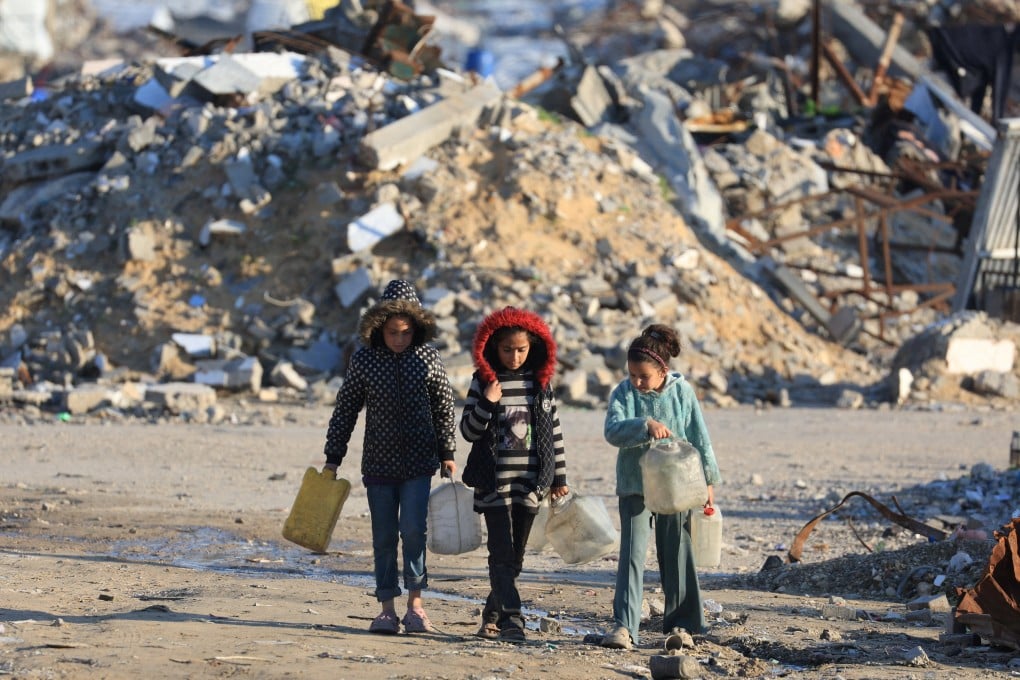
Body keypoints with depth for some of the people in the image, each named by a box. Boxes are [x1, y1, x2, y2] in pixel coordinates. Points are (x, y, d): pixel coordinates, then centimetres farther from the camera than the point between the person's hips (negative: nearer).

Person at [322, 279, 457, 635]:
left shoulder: (428, 358, -2)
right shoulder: (364, 359, -2)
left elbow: (445, 408, 8)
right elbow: (345, 409, 4)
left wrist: (448, 453, 8)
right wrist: (333, 458, 4)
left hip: (418, 463, -1)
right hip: (378, 463, 1)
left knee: (413, 529, -13)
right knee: (384, 538, 4)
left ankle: (415, 606, -6)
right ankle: (387, 610, 10)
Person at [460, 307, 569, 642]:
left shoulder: (540, 381, 6)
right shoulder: (483, 381, -2)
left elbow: (554, 430, 12)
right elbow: (469, 430, 0)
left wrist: (559, 476, 11)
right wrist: (487, 404, -18)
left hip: (530, 482, 3)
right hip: (494, 482, -3)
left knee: (515, 555, 8)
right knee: (502, 552, -10)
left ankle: (492, 615, 22)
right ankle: (511, 618, -15)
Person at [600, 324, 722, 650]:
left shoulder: (682, 392, -4)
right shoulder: (623, 393, -6)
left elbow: (699, 439, 3)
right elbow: (613, 430, -21)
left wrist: (708, 481, 5)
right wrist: (646, 425, -36)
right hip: (634, 486, -1)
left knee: (676, 555, 10)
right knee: (632, 553, -9)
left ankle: (681, 623, 22)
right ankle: (623, 626, -15)